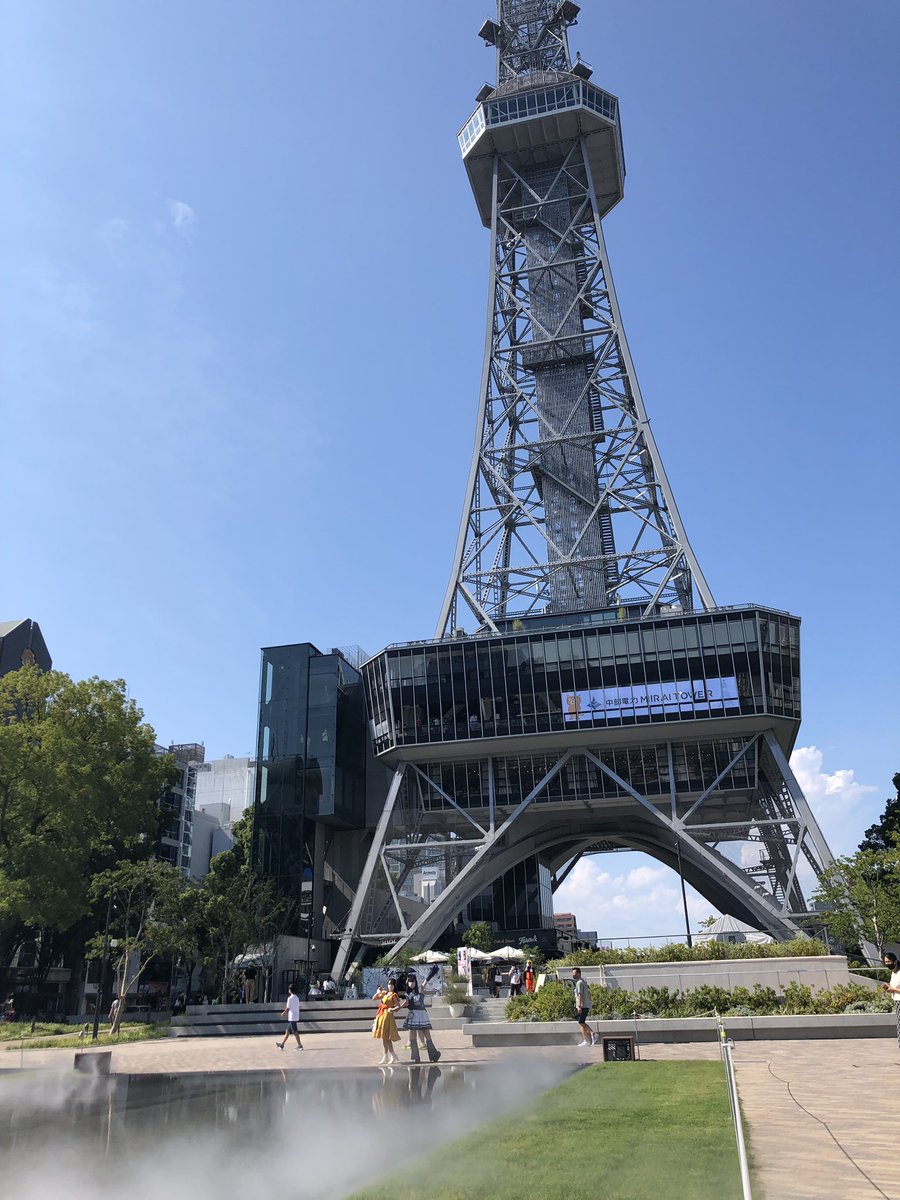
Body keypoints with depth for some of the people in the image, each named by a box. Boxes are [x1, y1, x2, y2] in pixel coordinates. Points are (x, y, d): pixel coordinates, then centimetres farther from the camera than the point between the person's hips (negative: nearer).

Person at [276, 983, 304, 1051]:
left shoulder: (290, 998, -15)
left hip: (292, 1018, -8)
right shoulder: (297, 998, 9)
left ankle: (300, 1045, -3)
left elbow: (287, 1008, -13)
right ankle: (282, 1044, 23)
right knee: (287, 1031, 16)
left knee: (295, 1032, -4)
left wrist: (283, 1013, 6)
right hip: (296, 1017, 8)